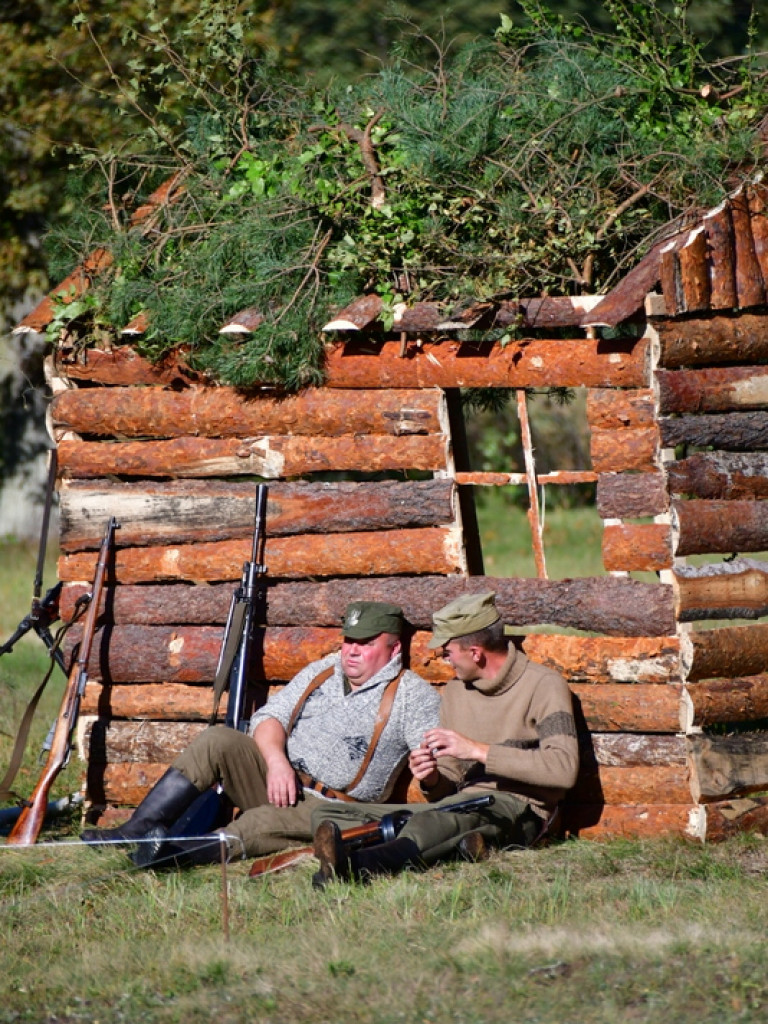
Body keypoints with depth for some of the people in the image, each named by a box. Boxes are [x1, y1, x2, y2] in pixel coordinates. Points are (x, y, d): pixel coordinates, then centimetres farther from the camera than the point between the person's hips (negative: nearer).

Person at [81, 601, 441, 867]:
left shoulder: (412, 694, 1)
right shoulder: (322, 672, 17)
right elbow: (269, 716, 9)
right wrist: (276, 761, -11)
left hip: (327, 809, -5)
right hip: (276, 781, 6)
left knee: (260, 823, -35)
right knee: (217, 740, -19)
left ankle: (173, 854, -54)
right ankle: (139, 829, -27)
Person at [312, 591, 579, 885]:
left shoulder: (543, 685, -1)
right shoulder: (457, 690, 20)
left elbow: (564, 769, -16)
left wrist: (478, 750, -17)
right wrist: (433, 780, -4)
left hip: (516, 809, -7)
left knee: (441, 817, -40)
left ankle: (358, 863, -68)